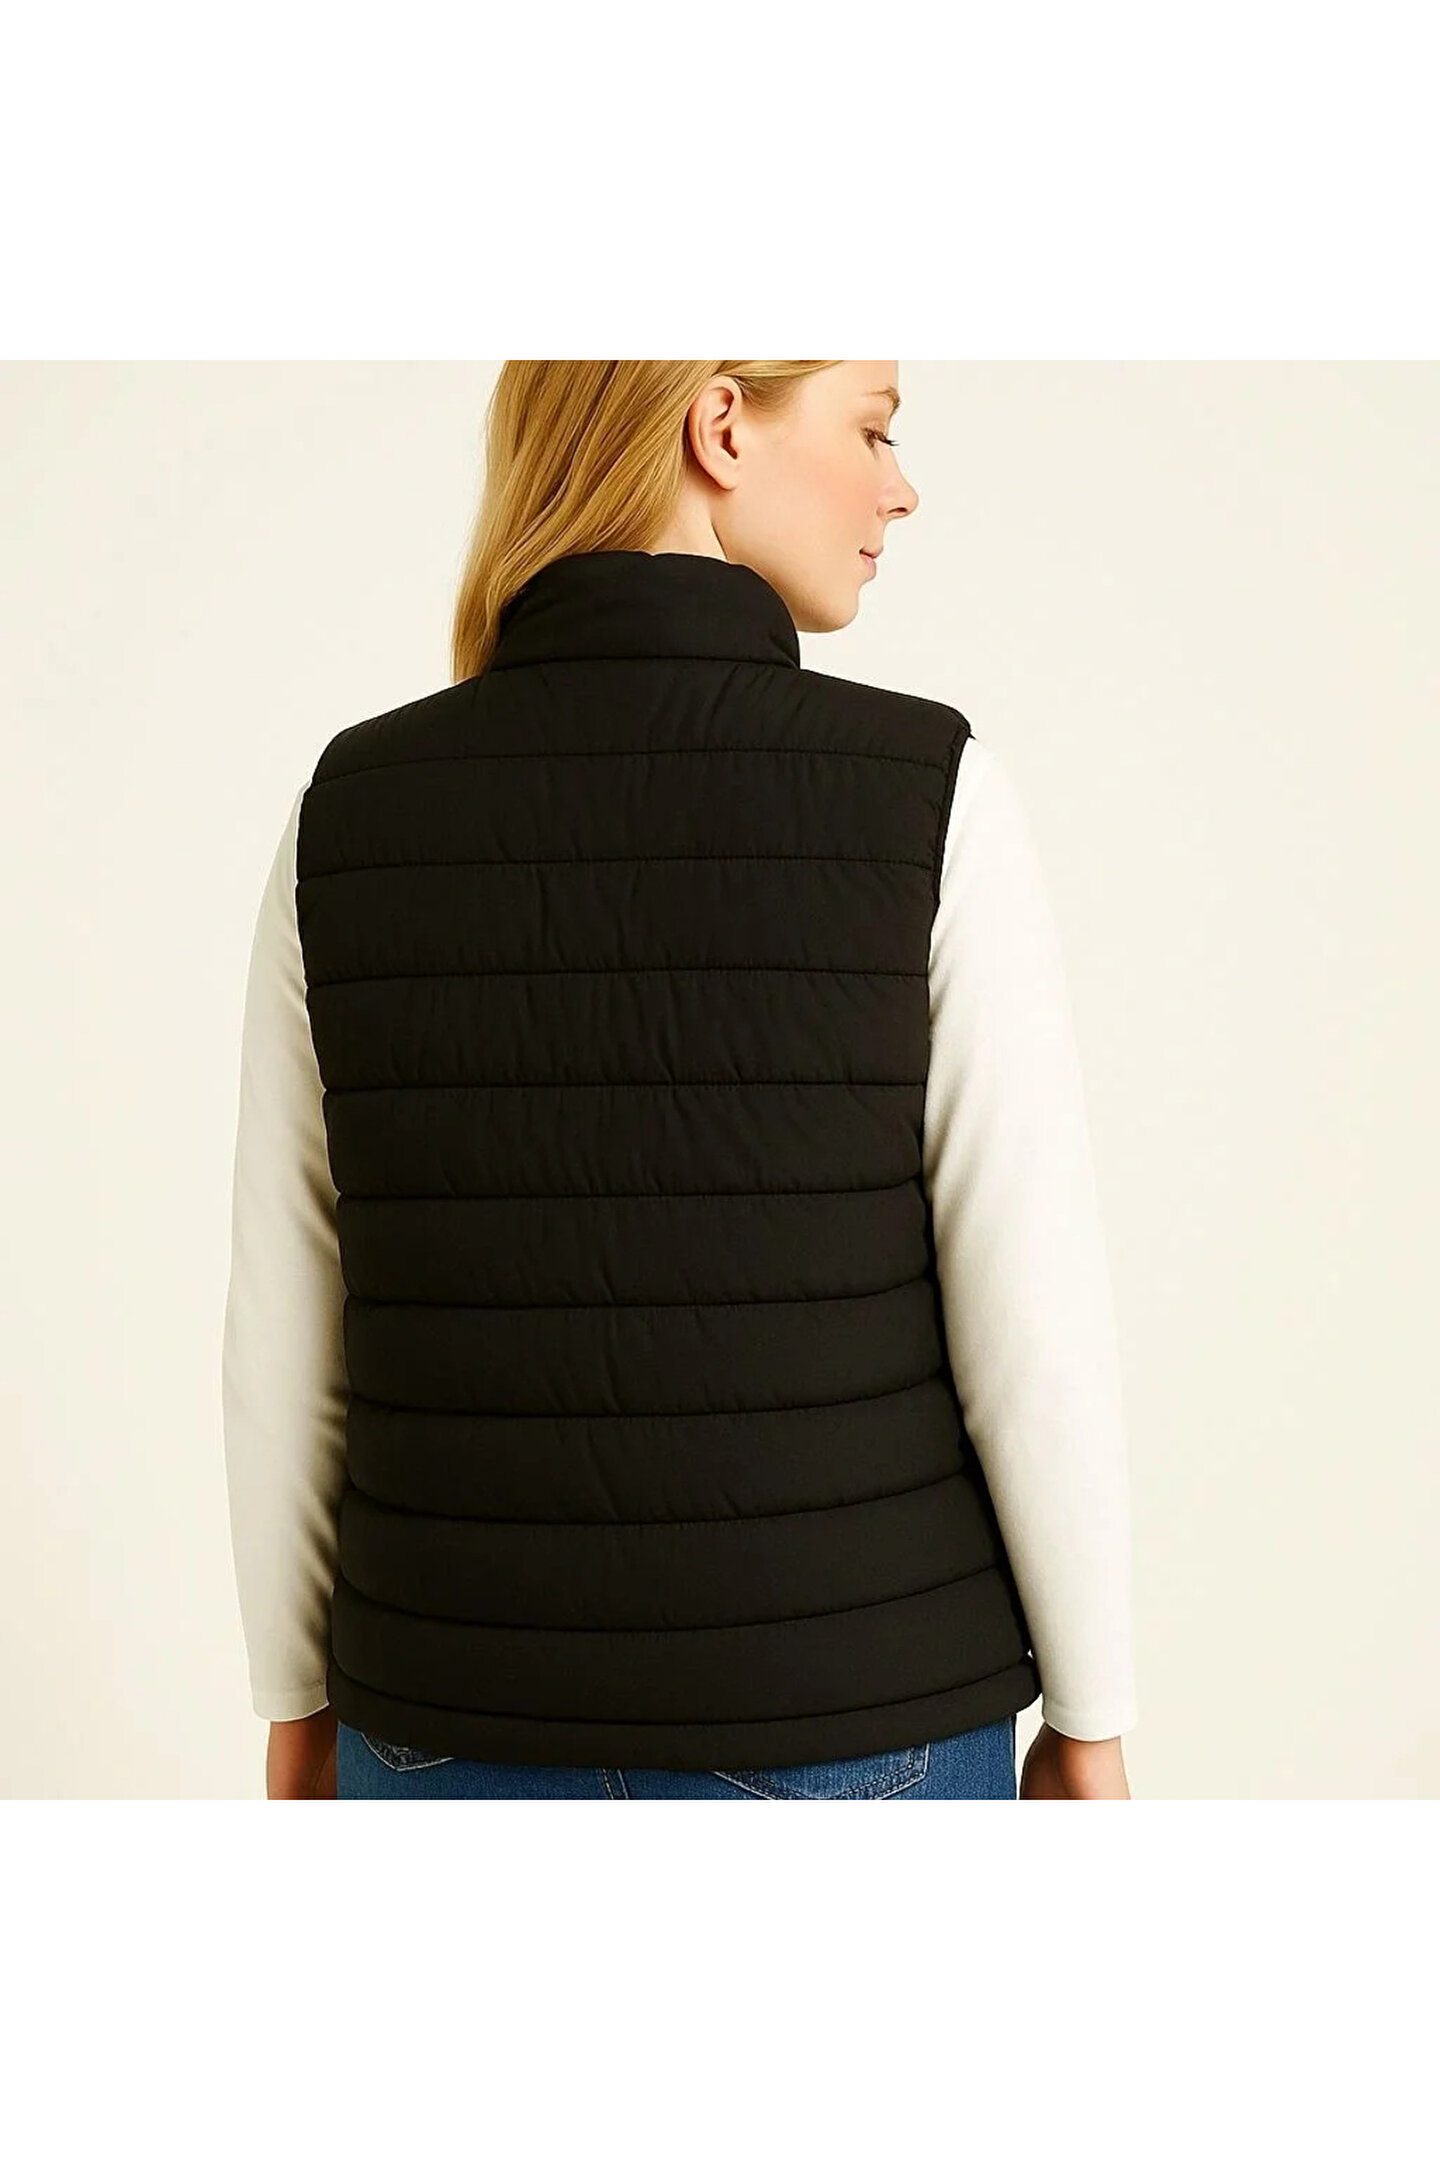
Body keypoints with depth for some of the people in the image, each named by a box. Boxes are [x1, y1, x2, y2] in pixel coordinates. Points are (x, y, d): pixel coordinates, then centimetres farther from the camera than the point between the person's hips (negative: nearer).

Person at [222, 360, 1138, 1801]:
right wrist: (1089, 1726, 0)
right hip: (843, 1729, -2)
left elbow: (288, 1325, -1)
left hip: (478, 1723, 3)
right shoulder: (927, 798, -14)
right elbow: (1029, 1316, -13)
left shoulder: (349, 813, -5)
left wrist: (298, 1705, 12)